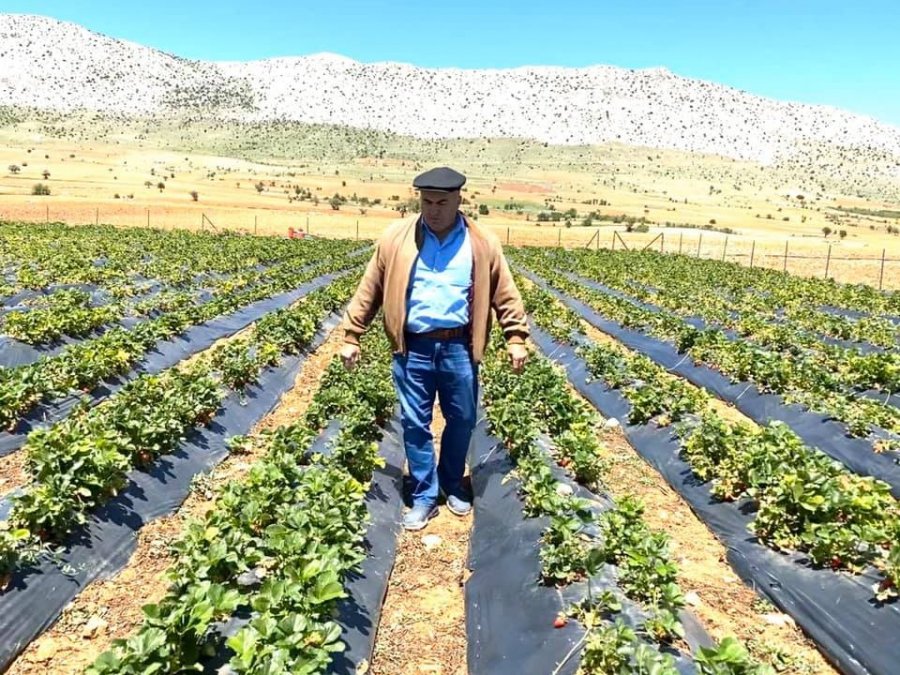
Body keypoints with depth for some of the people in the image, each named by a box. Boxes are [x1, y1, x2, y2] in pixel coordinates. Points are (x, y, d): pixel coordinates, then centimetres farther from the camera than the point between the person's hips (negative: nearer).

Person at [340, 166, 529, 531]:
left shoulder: (483, 244, 0)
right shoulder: (396, 238, -1)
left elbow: (505, 295, 5)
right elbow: (369, 290, 3)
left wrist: (516, 339, -2)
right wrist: (351, 336, 1)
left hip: (458, 348, 1)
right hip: (413, 348, 0)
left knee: (461, 421, 14)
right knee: (415, 424, 6)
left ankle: (453, 486, 37)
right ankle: (424, 496, 23)